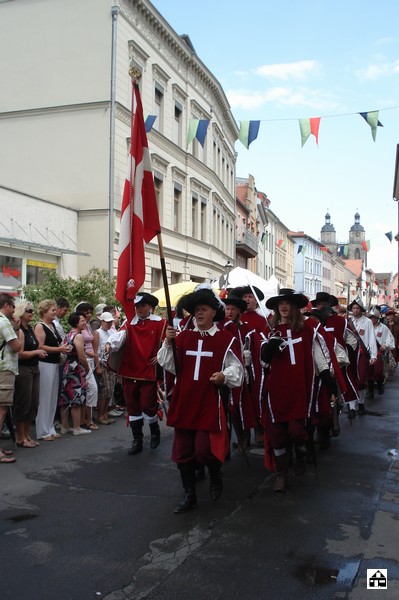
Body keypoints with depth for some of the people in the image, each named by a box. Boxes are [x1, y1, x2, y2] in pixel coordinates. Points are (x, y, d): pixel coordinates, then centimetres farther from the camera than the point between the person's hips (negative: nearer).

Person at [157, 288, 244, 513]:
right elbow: (170, 366, 5)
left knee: (204, 449, -10)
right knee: (183, 452, 8)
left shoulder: (227, 338, -2)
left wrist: (224, 375, -24)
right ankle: (189, 496, 25)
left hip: (210, 404, -4)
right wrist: (168, 343, -9)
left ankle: (216, 474, 25)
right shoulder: (183, 336, 8)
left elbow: (236, 369, -3)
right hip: (184, 402, 4)